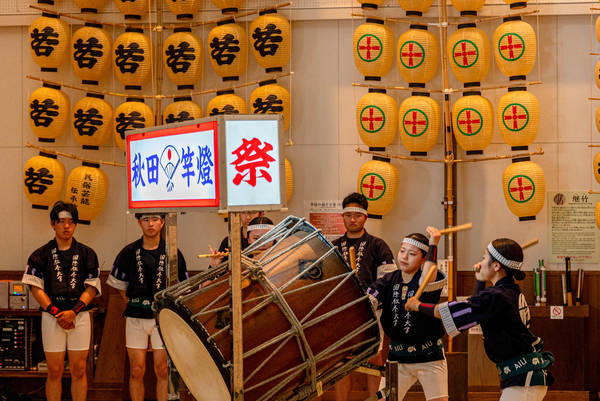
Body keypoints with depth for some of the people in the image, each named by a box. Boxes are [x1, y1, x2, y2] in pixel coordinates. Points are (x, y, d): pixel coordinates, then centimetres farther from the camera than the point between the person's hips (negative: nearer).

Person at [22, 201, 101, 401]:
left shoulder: (87, 254, 8)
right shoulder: (41, 255, 5)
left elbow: (92, 288, 3)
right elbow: (36, 288, 0)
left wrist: (73, 312, -11)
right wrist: (56, 312, -12)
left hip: (80, 315, 1)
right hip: (51, 315, -1)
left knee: (78, 370, 2)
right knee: (55, 372, 1)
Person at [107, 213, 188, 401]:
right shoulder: (129, 252, 3)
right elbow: (120, 286, 13)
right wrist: (134, 303, 6)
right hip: (136, 317, 1)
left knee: (162, 371, 0)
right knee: (136, 371, 1)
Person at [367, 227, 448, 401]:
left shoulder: (432, 277, -8)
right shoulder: (389, 280, 3)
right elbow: (367, 300, -12)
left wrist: (433, 246, -28)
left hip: (429, 357, -3)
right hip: (397, 357, 4)